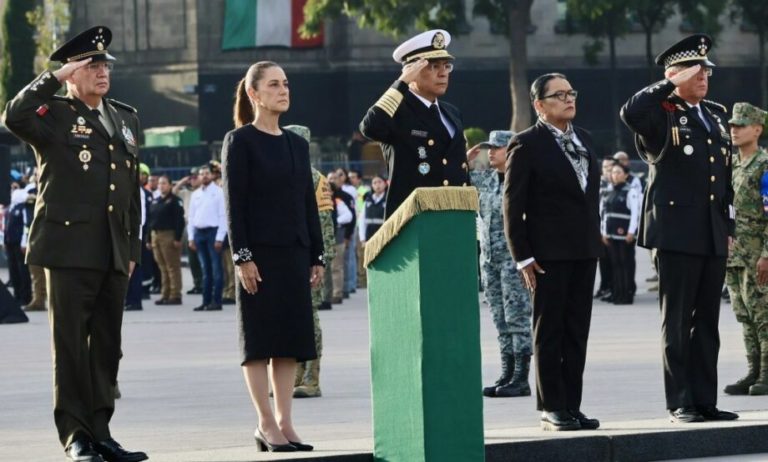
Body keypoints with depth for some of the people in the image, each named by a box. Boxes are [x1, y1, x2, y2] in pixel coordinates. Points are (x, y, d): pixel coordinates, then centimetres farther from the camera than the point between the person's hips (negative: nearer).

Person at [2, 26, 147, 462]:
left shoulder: (126, 119, 18)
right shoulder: (54, 115, 0)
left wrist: (133, 247, 16)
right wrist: (55, 78, -19)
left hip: (114, 255, 6)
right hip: (70, 249, -6)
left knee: (107, 348, 9)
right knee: (71, 346, -3)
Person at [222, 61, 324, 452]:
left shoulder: (297, 144, 14)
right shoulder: (240, 141, -3)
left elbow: (308, 203, 15)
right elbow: (234, 202, -8)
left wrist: (316, 255, 10)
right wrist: (242, 256, -15)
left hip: (293, 253, 6)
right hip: (259, 252, -6)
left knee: (290, 337, 4)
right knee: (260, 336, -3)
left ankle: (284, 421, 8)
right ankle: (266, 423, 0)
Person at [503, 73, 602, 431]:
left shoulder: (583, 139, 14)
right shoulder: (526, 145, -6)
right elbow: (513, 204, -8)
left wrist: (595, 239, 12)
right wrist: (522, 256, -12)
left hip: (584, 250, 6)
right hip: (548, 251, -6)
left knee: (577, 331, 7)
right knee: (548, 332, 0)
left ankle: (572, 406, 12)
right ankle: (551, 409, 3)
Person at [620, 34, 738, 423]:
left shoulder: (715, 115, 17)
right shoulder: (661, 115, -4)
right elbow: (630, 113, -28)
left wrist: (729, 226, 17)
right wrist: (672, 85, -17)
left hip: (714, 235, 7)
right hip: (677, 233, -7)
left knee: (707, 322, 9)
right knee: (677, 322, -1)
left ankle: (705, 401, 13)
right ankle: (680, 404, 1)